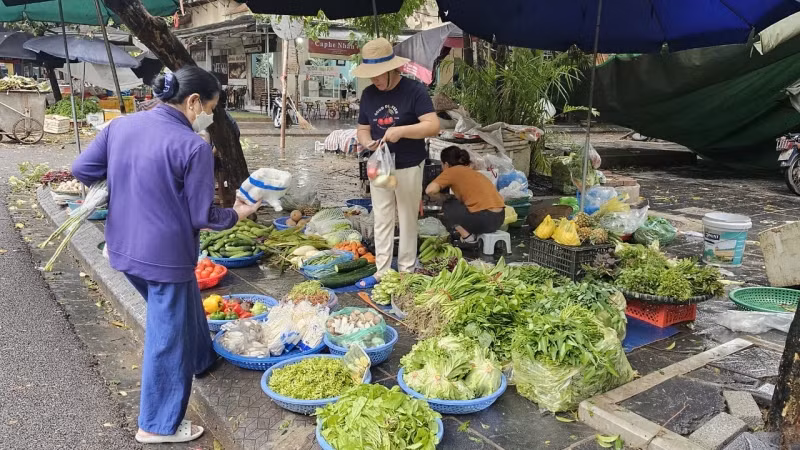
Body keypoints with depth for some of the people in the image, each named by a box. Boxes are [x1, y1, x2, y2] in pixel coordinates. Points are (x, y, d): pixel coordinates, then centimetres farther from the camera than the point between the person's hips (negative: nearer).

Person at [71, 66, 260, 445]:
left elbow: (82, 169, 5)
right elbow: (201, 216, -16)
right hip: (165, 255, -8)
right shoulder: (193, 146, -20)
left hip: (124, 248, 8)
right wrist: (238, 214, 2)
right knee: (168, 335, 9)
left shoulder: (121, 125, 0)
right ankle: (158, 425, 24)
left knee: (184, 308, 30)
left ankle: (201, 360, 54)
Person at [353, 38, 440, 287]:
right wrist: (367, 142, -13)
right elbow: (363, 128, 10)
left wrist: (401, 130, -31)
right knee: (381, 220, 10)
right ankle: (382, 271, 20)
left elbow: (434, 126, -20)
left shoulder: (414, 90, -13)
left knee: (407, 220, 8)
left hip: (408, 168, -5)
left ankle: (406, 272, 21)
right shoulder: (368, 94, 4)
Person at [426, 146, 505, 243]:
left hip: (484, 220, -8)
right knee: (457, 203, 26)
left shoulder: (451, 171, 1)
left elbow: (430, 190, -12)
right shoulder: (472, 172, 24)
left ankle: (467, 236, 7)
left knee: (448, 206, 14)